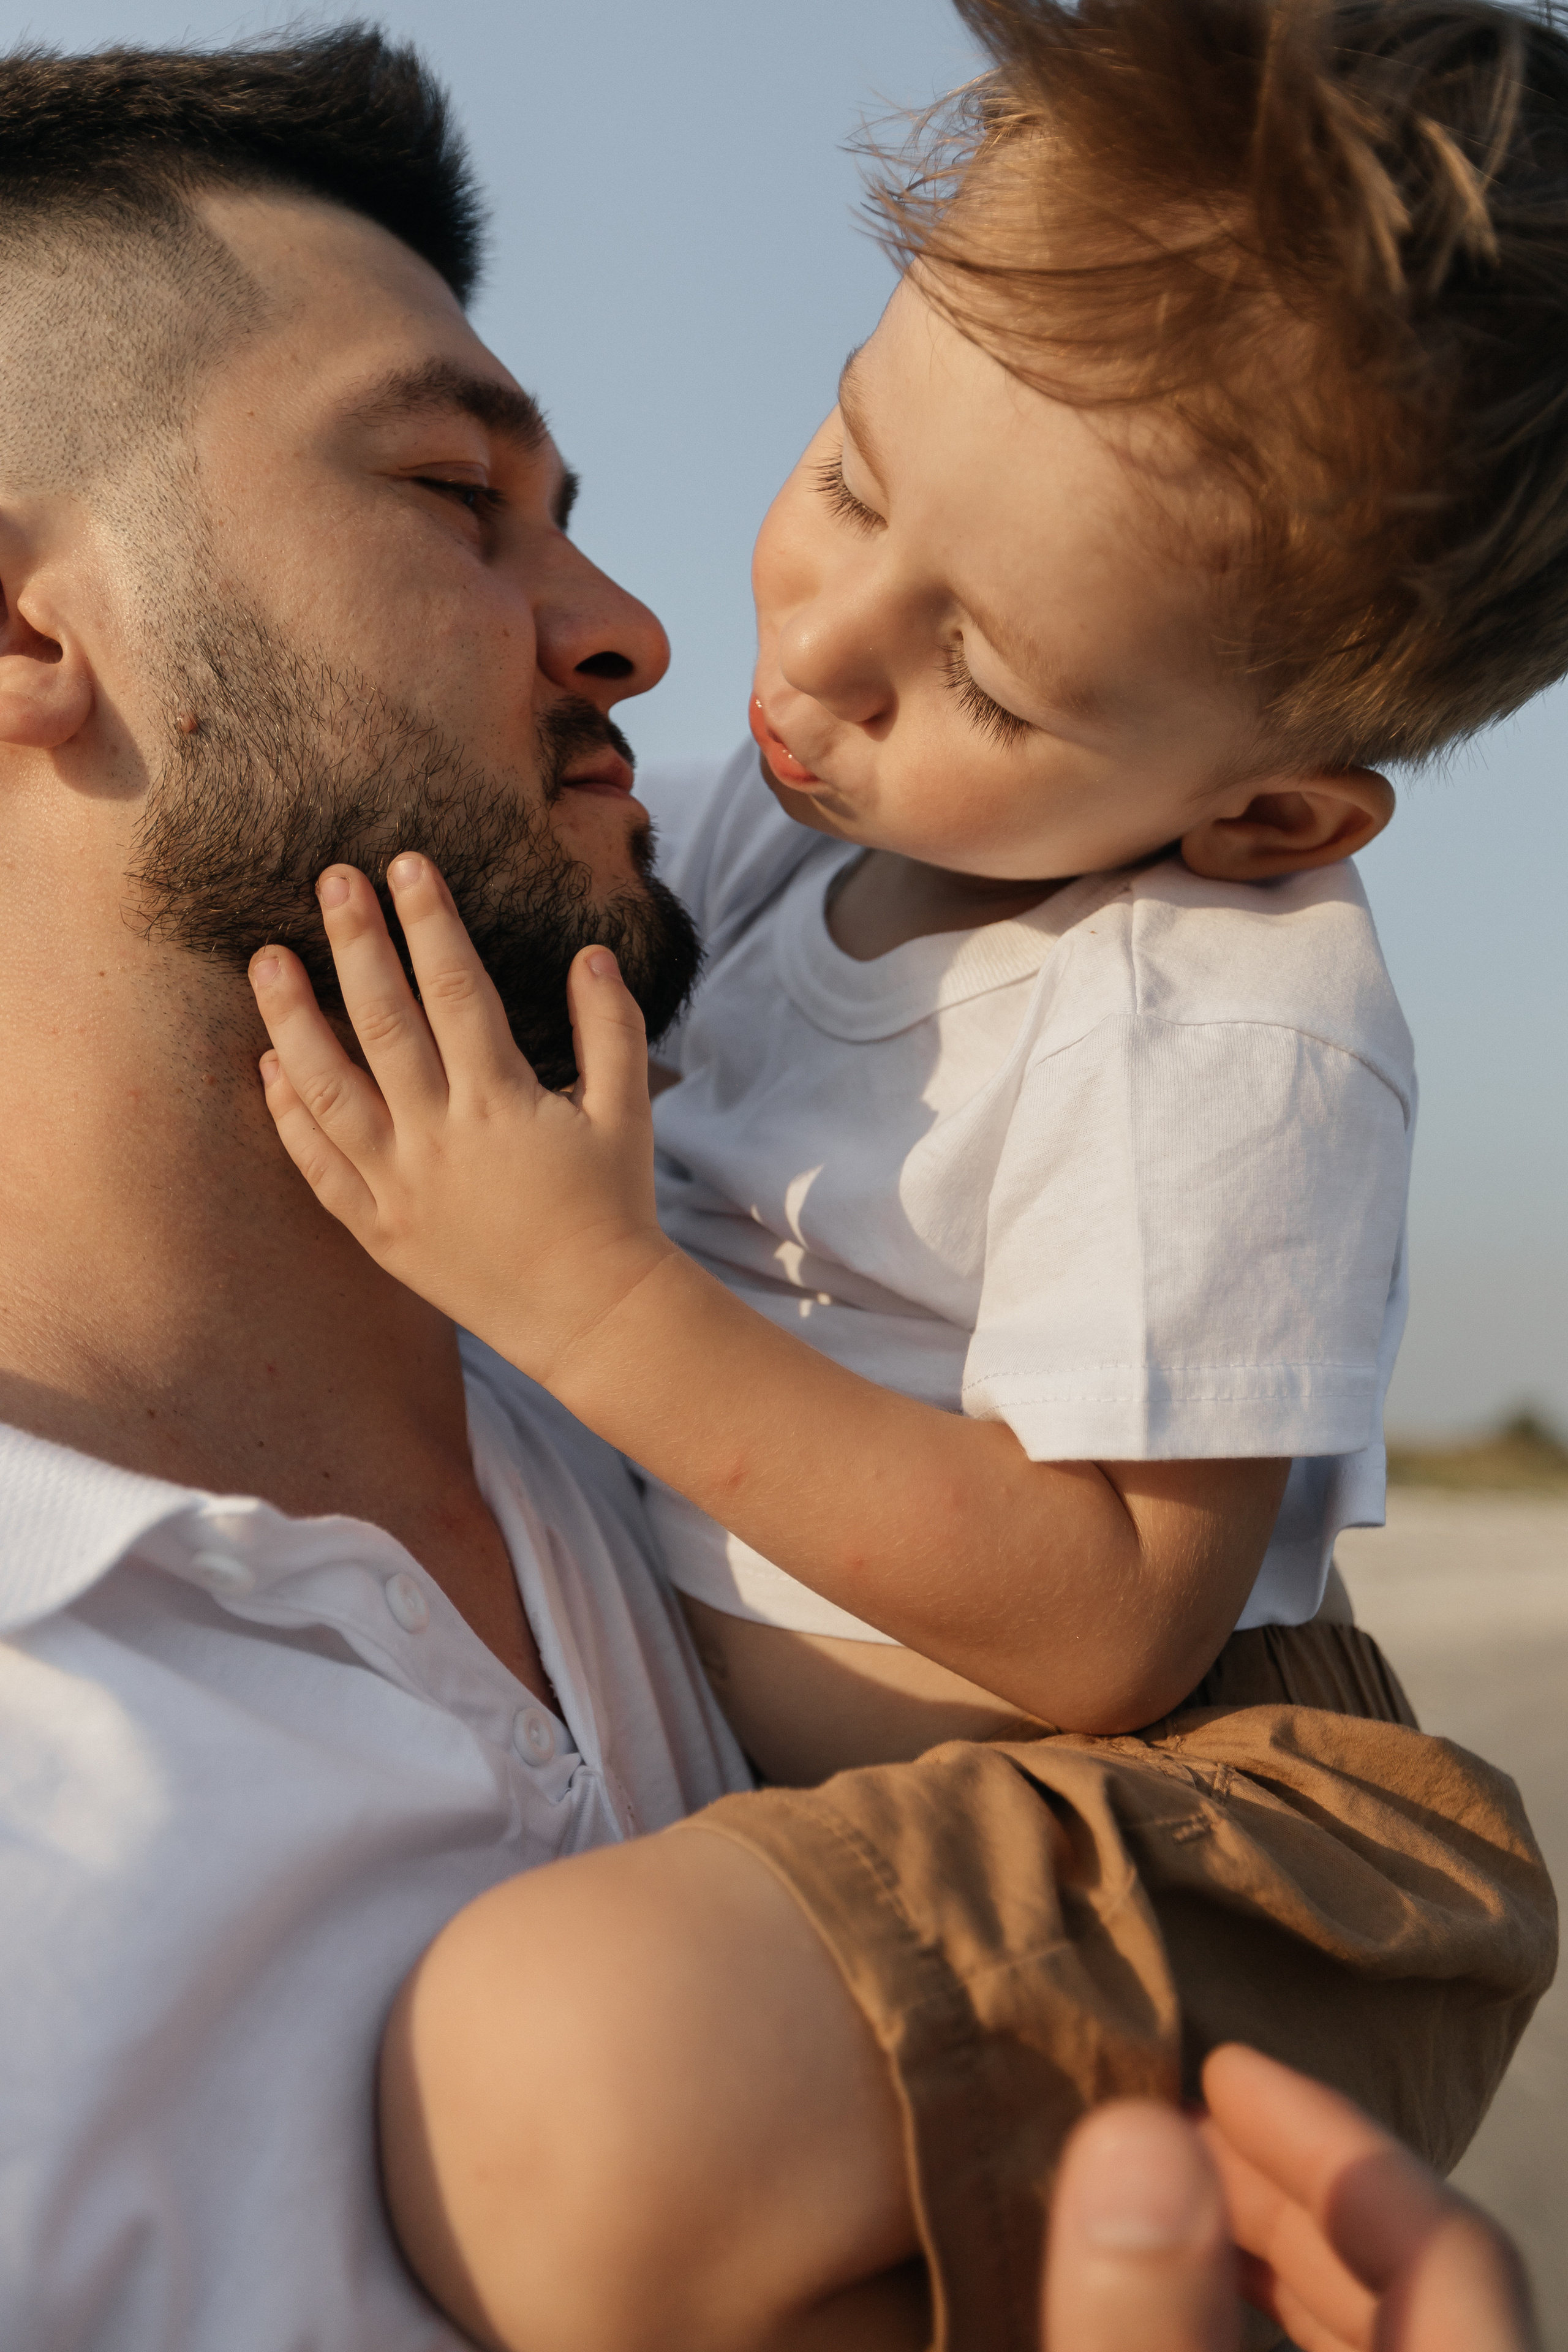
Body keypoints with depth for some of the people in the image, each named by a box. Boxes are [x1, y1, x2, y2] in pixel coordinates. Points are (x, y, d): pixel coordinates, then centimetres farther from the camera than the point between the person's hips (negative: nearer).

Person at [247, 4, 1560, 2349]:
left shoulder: (1224, 1029, -23)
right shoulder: (809, 797, 2)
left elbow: (1109, 1628, -24)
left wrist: (595, 1302, -27)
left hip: (1141, 1830, -9)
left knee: (572, 2071, -36)